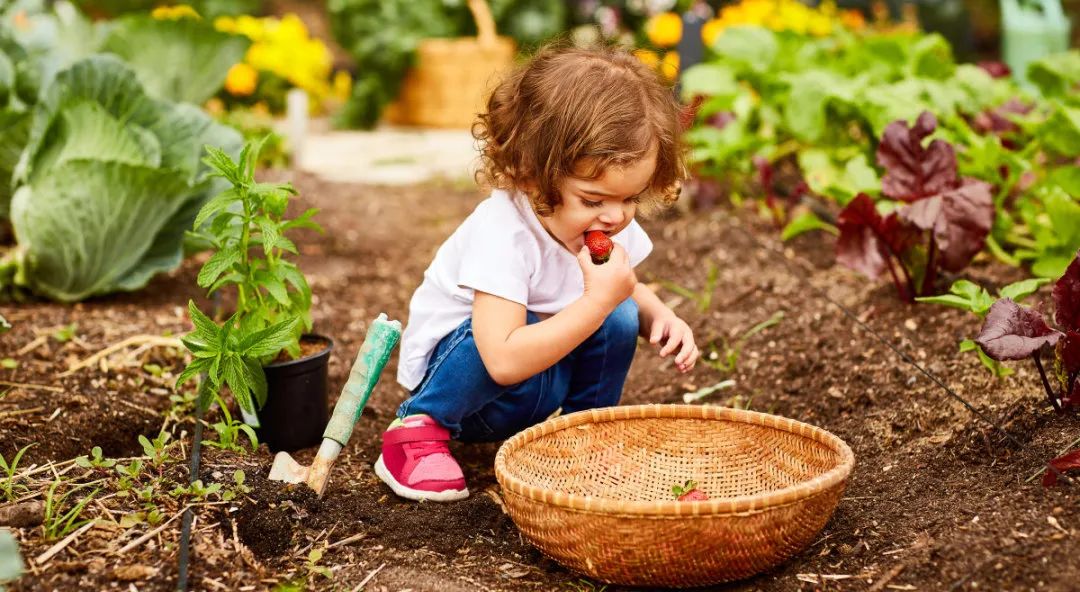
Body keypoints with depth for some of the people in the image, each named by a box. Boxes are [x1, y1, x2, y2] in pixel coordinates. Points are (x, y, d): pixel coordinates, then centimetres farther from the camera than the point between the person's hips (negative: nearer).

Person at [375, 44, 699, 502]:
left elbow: (626, 290, 12)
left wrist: (660, 316, -11)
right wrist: (598, 300, -40)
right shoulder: (502, 234, -34)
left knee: (620, 319, -16)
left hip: (544, 381, 6)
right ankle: (422, 426, -12)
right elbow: (505, 361, -43)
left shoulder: (608, 222, -11)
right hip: (454, 367, -6)